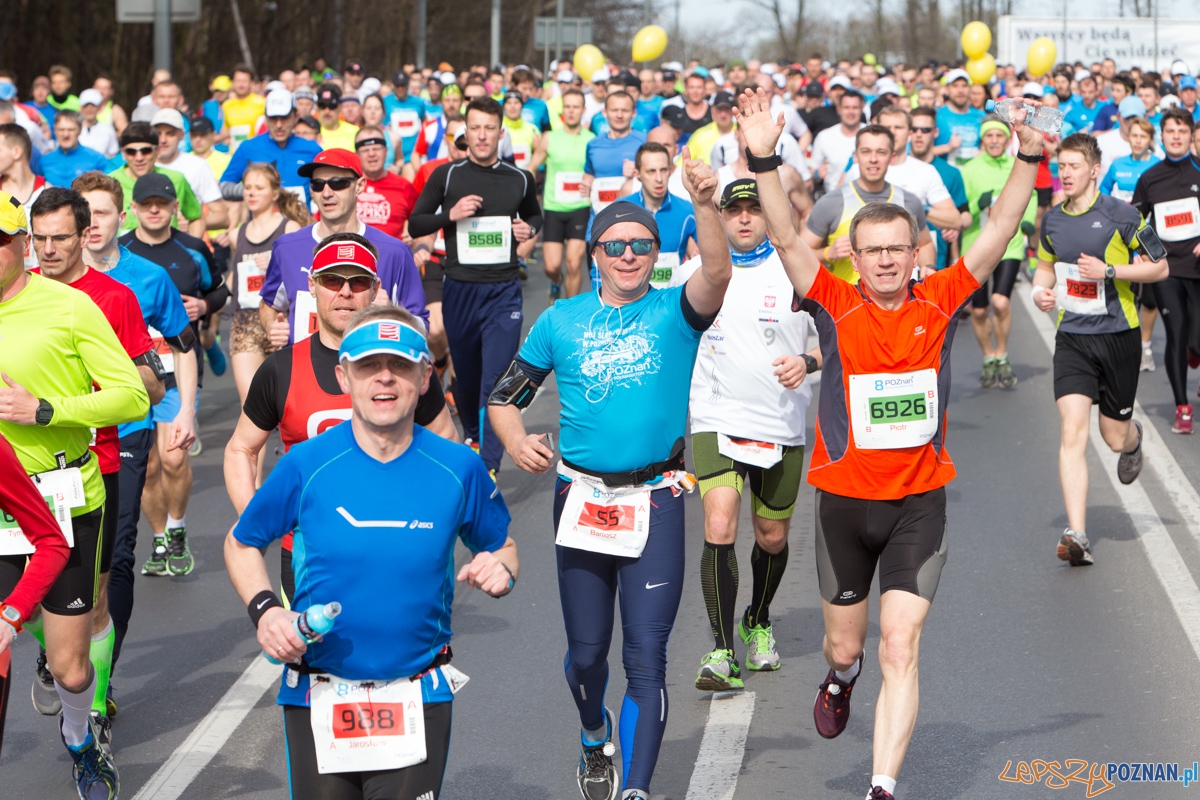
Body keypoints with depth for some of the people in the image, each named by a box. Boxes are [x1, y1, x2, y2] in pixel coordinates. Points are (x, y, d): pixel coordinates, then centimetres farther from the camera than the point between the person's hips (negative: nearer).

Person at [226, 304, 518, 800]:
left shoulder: (458, 469, -3)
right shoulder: (308, 464, -5)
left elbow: (501, 546, 12)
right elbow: (240, 543, 8)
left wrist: (500, 570, -11)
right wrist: (264, 608, -10)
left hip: (418, 700, 0)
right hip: (318, 698, 0)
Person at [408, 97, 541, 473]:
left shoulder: (520, 179, 7)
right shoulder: (446, 175, 2)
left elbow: (534, 215, 26)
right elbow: (414, 225, 5)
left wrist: (530, 229, 3)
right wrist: (450, 214, -12)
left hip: (503, 290, -1)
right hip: (459, 289, 1)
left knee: (497, 379, -12)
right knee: (465, 374, 13)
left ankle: (488, 468, -13)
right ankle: (472, 436, 40)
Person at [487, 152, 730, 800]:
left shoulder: (673, 312, 1)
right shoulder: (562, 320, 7)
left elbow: (718, 273, -21)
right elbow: (504, 394, 13)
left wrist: (704, 205, -37)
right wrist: (514, 439, -9)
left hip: (655, 501, -2)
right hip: (580, 497, 2)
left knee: (646, 655, -8)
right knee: (586, 650, 13)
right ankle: (595, 736, 44)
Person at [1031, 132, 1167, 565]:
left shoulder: (1121, 215, -7)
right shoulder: (1052, 220, 6)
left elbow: (1159, 268, -4)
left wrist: (1108, 271, -17)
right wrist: (1041, 291, 1)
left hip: (1118, 335, -2)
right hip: (1072, 338, 2)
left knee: (1115, 438, 7)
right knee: (1073, 432, -14)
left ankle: (1134, 438, 48)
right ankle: (1076, 534, -17)